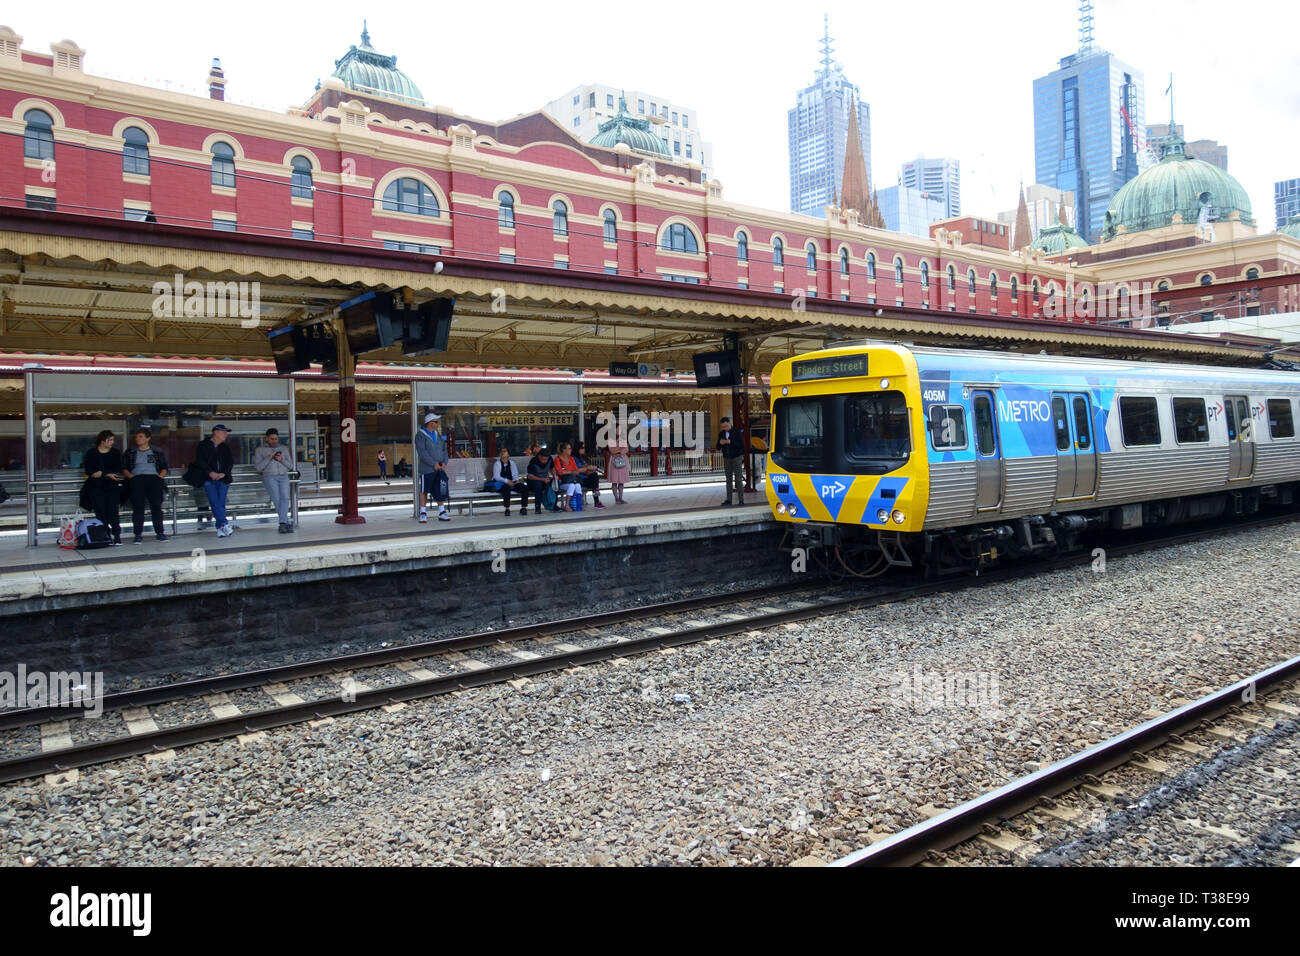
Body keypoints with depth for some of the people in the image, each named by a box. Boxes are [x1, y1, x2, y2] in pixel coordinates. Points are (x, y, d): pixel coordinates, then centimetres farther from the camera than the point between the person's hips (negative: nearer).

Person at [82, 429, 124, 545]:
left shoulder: (116, 453, 12)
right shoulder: (91, 453, 9)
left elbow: (118, 470, 1)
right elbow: (88, 471, -2)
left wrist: (101, 473, -11)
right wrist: (108, 474, -11)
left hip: (112, 485, 0)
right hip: (96, 487, 0)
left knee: (113, 510, -10)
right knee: (100, 512, -8)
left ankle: (117, 536, -9)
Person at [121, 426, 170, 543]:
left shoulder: (157, 452, 20)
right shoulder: (130, 452, 20)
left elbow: (164, 468, 16)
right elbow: (124, 469, 14)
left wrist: (160, 476, -2)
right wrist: (131, 477, -4)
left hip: (154, 477, 0)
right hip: (137, 478, 0)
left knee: (156, 505, -15)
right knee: (137, 506, -15)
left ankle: (159, 532, -11)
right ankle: (138, 533, -16)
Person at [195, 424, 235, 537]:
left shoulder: (225, 447, 19)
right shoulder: (203, 445, 9)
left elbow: (231, 462, 9)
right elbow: (199, 460, -2)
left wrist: (223, 473, -8)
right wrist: (210, 472, -14)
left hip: (223, 478, 3)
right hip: (209, 478, -2)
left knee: (221, 502, -6)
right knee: (214, 501, -17)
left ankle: (220, 528, -6)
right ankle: (225, 525, -24)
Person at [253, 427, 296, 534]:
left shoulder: (284, 448, 21)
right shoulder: (260, 450, 14)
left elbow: (290, 466, 17)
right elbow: (258, 467, 4)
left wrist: (282, 460, -2)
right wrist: (269, 457, -6)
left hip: (283, 477, 2)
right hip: (269, 476, -1)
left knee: (285, 497, -24)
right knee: (277, 499, -21)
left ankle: (283, 523, -33)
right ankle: (288, 523, -19)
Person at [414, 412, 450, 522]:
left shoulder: (438, 435, 15)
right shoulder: (420, 435, -6)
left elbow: (444, 449, 14)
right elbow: (422, 452, -14)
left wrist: (444, 462, -2)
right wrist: (434, 464, -17)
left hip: (440, 468, 6)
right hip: (427, 469, -6)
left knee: (441, 490, 6)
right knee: (424, 491, 2)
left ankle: (442, 512, 14)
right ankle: (423, 513, 10)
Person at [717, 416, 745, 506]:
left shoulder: (737, 432, -4)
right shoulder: (721, 434, 9)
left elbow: (742, 445, -12)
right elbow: (718, 448, 9)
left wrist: (730, 442, -22)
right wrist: (720, 443, -14)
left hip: (737, 457, -4)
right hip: (726, 458, 4)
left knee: (738, 479, -6)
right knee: (728, 479, 3)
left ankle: (741, 499, -6)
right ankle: (728, 499, 4)